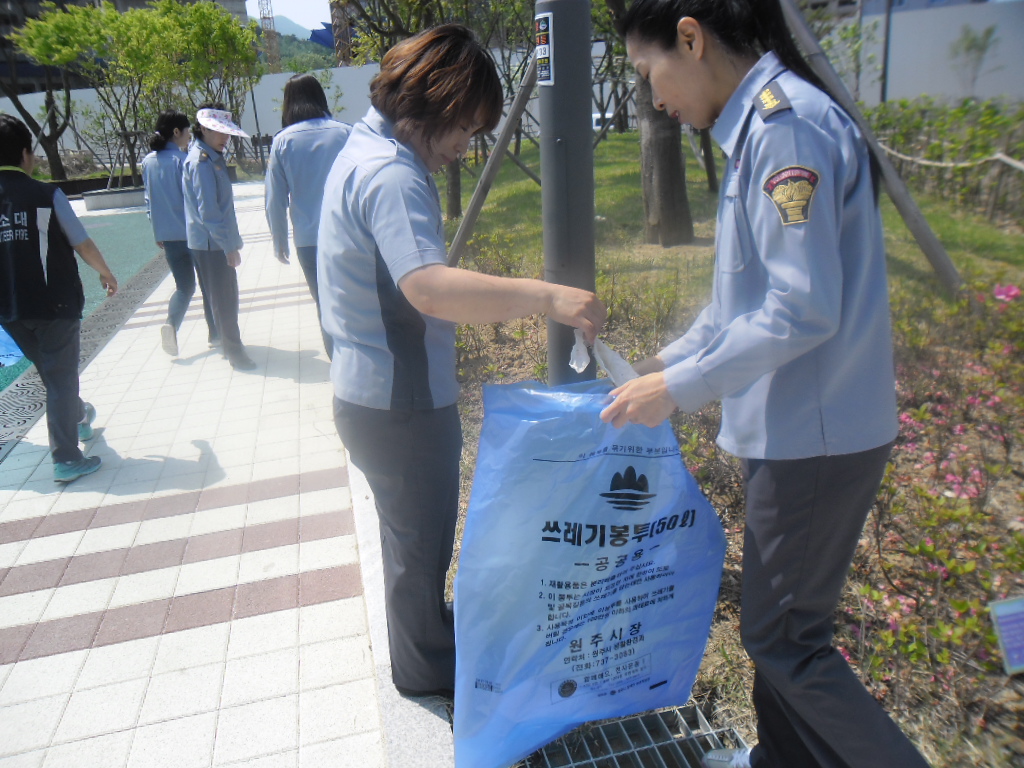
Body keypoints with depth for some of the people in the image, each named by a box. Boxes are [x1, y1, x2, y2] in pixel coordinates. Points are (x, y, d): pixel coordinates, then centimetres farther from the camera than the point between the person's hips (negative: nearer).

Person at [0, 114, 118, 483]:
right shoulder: (46, 196, -12)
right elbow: (83, 245, -8)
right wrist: (106, 273, 11)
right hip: (54, 303, -5)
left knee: (50, 371, 24)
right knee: (60, 378, 3)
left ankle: (78, 416, 47)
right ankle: (66, 459, 4)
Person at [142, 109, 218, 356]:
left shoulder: (148, 161, 7)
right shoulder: (182, 159, -12)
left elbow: (149, 199, 13)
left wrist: (158, 230, 20)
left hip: (167, 234, 5)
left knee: (184, 285, 12)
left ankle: (171, 324, -13)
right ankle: (215, 333, 18)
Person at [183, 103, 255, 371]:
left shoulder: (212, 157, 14)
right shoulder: (202, 162, -17)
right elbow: (208, 213, -22)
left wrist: (230, 242, 20)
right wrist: (229, 246, -22)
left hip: (218, 242, 10)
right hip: (212, 244, -10)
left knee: (226, 296, 17)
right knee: (224, 299, -3)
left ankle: (230, 345, 28)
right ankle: (234, 351, 4)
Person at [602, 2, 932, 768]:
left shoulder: (788, 125, -18)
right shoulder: (759, 125, 12)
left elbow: (802, 310, -24)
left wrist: (679, 389, -17)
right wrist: (672, 360, 15)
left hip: (816, 434, -10)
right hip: (793, 427, 10)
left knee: (783, 638, 4)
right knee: (774, 618, 22)